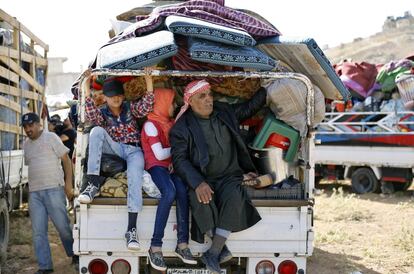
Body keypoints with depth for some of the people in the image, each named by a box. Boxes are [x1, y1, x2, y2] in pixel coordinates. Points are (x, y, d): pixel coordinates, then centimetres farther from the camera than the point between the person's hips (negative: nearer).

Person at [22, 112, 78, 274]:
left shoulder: (51, 138, 0)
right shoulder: (26, 145, 16)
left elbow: (66, 160, -2)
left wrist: (68, 184, -9)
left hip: (54, 189, -5)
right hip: (34, 193, 5)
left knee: (63, 226, -1)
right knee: (38, 232, 2)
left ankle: (74, 254, 21)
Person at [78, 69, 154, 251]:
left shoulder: (130, 107, 11)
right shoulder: (102, 113, 9)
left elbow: (145, 108, -9)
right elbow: (91, 116, -16)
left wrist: (148, 81, -19)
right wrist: (87, 90, -22)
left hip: (133, 150, -1)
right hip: (115, 150, 1)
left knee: (135, 176, -33)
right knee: (96, 131, -26)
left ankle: (131, 229, -39)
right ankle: (93, 183, -31)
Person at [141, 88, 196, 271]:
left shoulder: (171, 122, 20)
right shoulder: (151, 124, -4)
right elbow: (159, 154, -10)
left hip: (172, 165, 6)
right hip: (157, 166, -6)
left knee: (182, 190, -28)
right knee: (170, 192, -36)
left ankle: (182, 244, -29)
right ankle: (155, 246, -34)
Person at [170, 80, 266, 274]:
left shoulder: (225, 112, 11)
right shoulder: (182, 127, -2)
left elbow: (249, 107, 29)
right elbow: (179, 160, -10)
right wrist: (198, 183, -24)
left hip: (229, 176, 3)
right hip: (201, 178, -2)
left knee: (234, 197, -32)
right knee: (201, 200, -36)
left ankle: (214, 252, -27)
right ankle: (221, 248, -19)